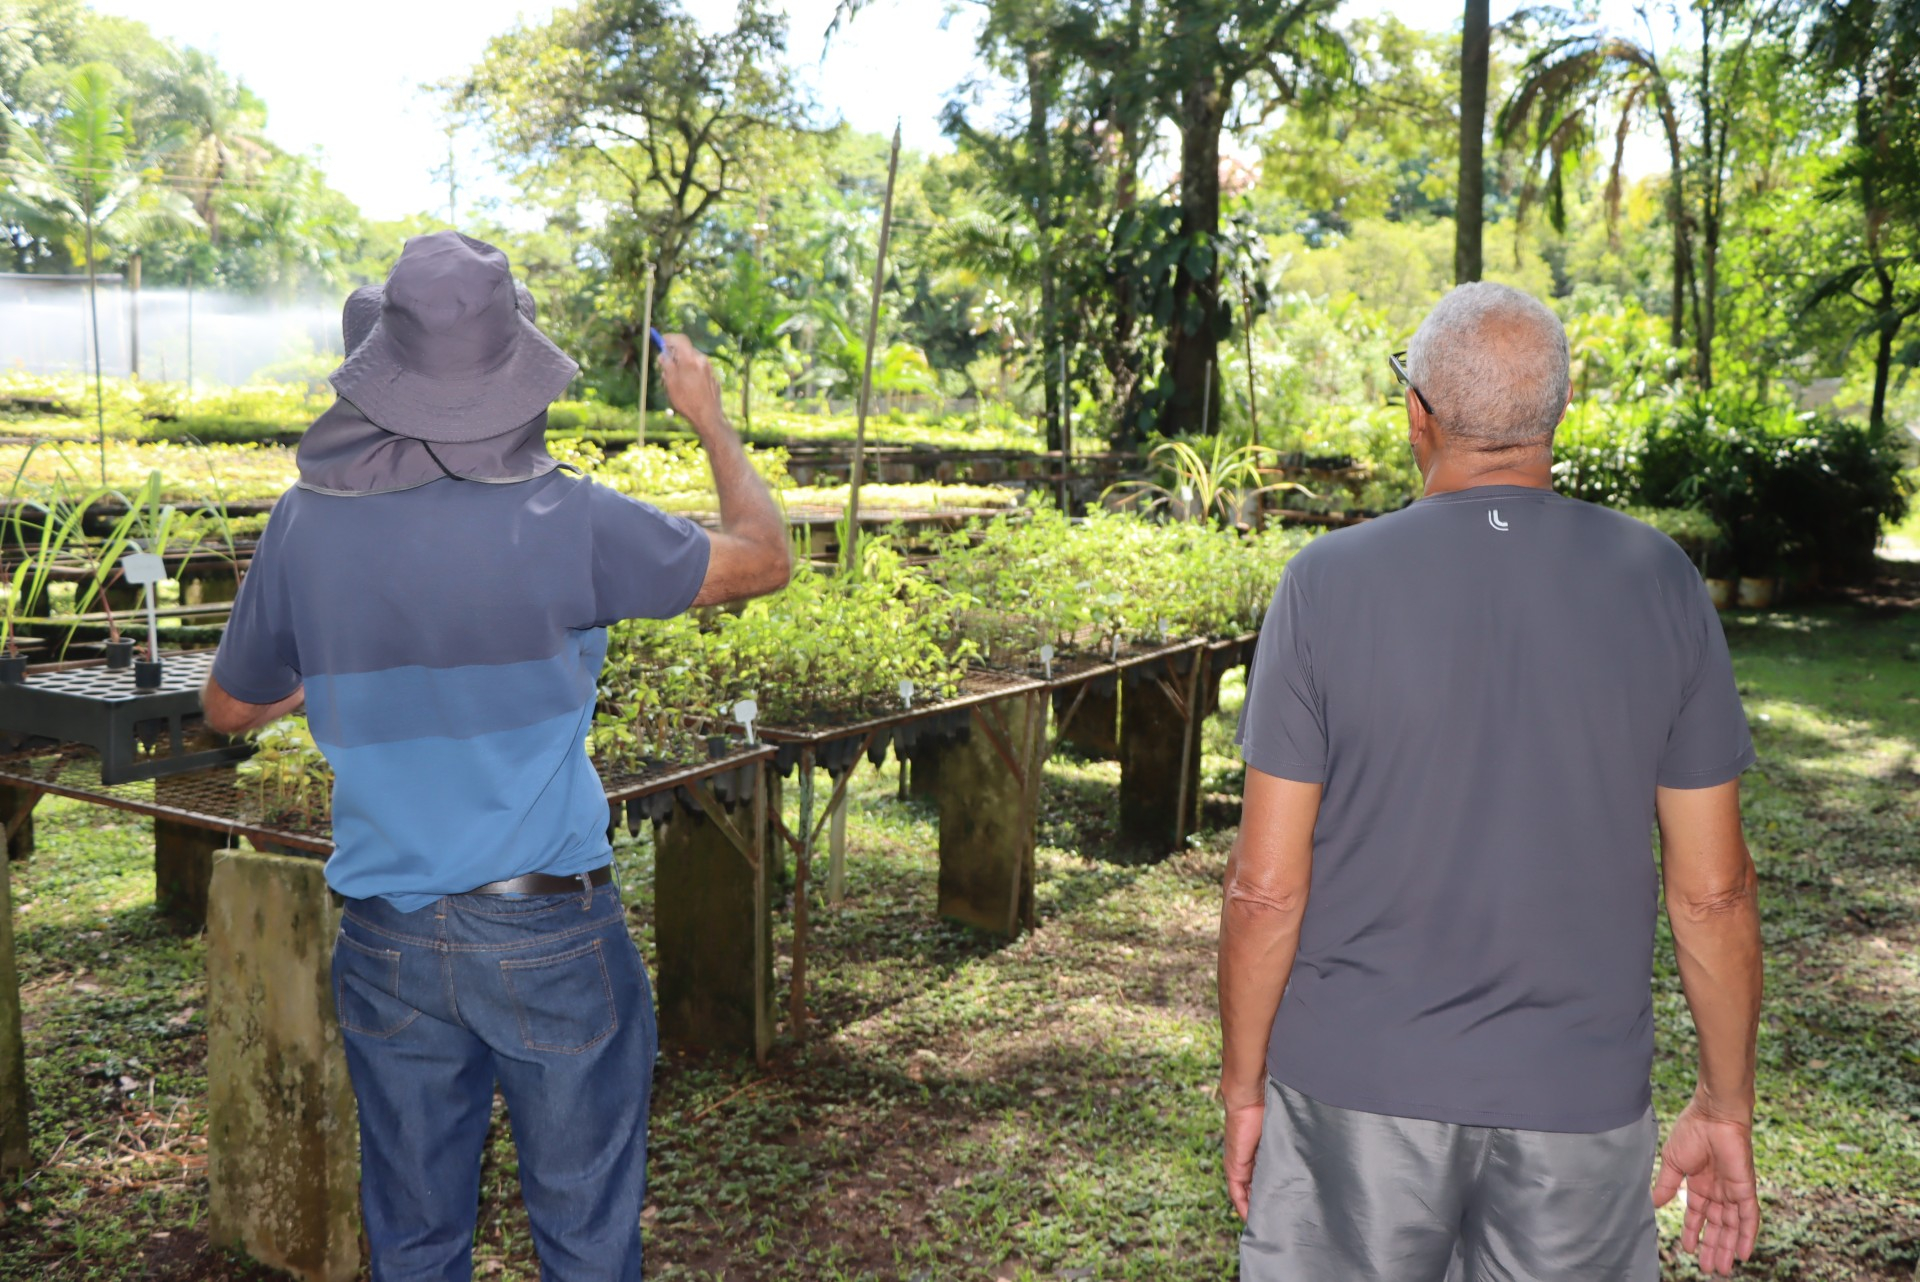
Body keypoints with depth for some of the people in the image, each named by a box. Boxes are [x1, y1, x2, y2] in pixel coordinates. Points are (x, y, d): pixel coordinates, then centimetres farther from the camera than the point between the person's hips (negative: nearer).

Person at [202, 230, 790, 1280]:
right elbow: (763, 559, -3)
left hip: (386, 943, 4)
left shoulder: (305, 524, -5)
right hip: (547, 934, -3)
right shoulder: (563, 522, -17)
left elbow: (230, 708, 10)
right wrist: (709, 419, 11)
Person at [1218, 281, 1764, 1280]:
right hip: (1578, 1098, 2)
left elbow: (1267, 885, -10)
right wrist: (1727, 1103, 10)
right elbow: (1713, 889, -2)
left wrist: (1244, 1084, 2)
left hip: (1357, 1087, -1)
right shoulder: (1659, 583, -5)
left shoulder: (1327, 581, -11)